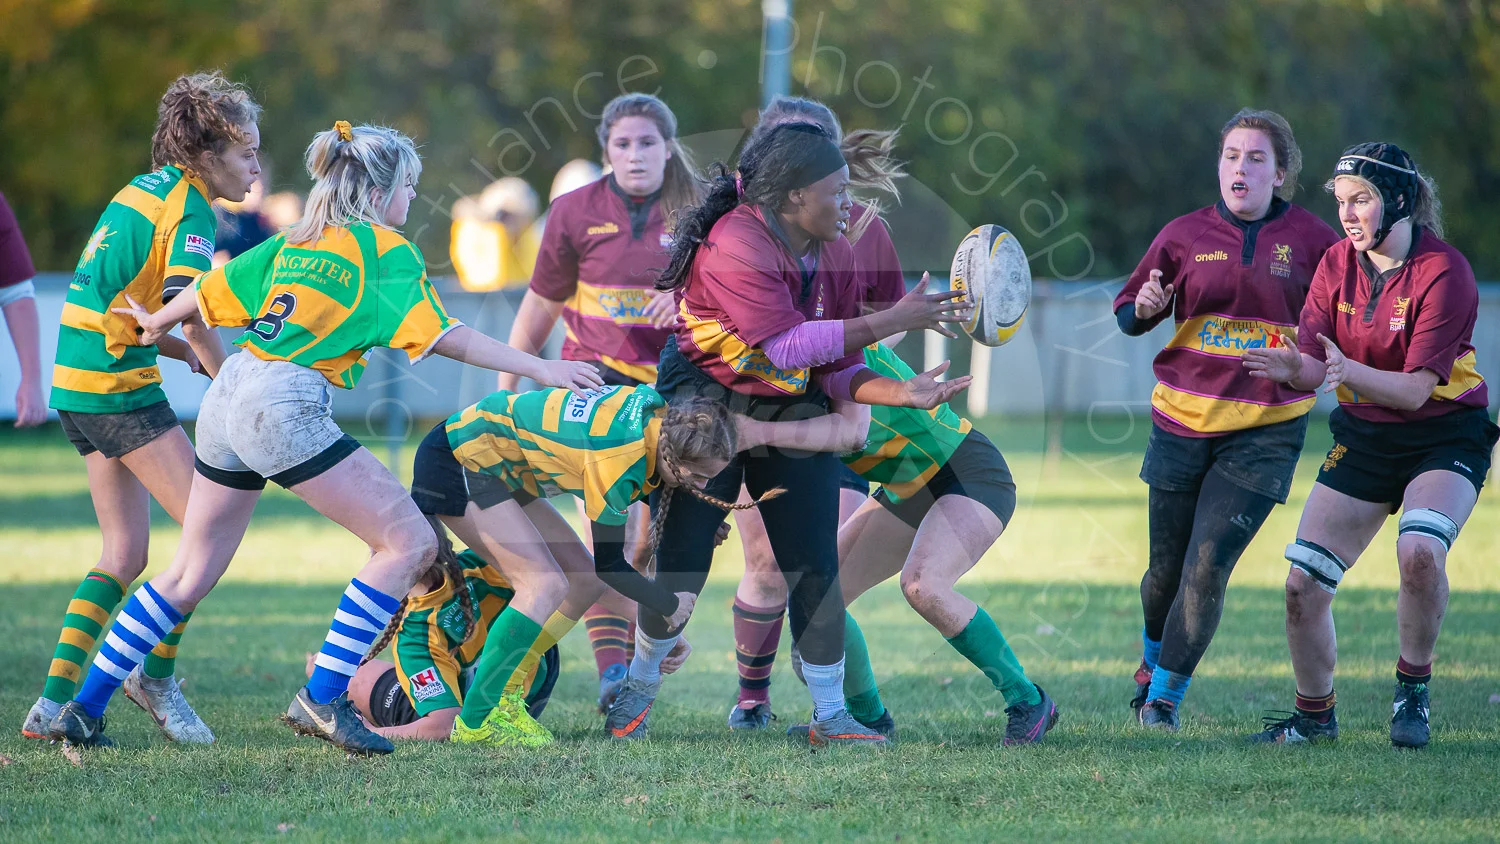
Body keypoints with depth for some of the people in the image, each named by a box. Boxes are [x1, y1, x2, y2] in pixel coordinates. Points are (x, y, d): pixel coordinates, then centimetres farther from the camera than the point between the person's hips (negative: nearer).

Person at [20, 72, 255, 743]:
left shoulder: (144, 189, 17)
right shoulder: (189, 206, -11)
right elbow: (186, 309, -22)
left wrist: (183, 352, 11)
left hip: (75, 386, 9)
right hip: (119, 388, -9)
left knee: (124, 553, 12)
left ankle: (54, 701, 6)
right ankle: (156, 674, 6)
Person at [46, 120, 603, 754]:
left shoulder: (294, 243, 20)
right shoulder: (387, 250, 0)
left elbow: (211, 291, 24)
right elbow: (440, 336, -7)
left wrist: (155, 324, 44)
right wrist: (540, 369, -5)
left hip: (229, 394, 8)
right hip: (285, 405, -8)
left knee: (190, 574, 18)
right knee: (408, 542, -5)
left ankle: (84, 707, 17)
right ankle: (321, 699, -9)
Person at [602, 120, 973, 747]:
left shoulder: (836, 255, -1)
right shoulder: (733, 246, -25)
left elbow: (833, 370, 0)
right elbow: (790, 346, -30)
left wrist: (904, 392, -18)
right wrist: (894, 320, -30)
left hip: (793, 413, 6)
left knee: (815, 565, -3)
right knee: (681, 563, -2)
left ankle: (830, 715, 4)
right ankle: (638, 688, 22)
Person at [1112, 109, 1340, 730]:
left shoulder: (1311, 240, -2)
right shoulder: (1186, 235, 2)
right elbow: (1128, 316, 11)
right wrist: (1143, 307, -12)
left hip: (1264, 429, -2)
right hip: (1182, 421, 2)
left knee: (1207, 565, -12)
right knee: (1166, 567, 9)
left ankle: (1166, 691, 1)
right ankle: (1153, 660, 38)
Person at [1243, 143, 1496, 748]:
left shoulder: (1444, 272, -18)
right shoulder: (1338, 262, -1)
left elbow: (1416, 389, -22)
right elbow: (1313, 364, -8)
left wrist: (1352, 371, -39)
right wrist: (1294, 368, -31)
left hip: (1444, 434, -5)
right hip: (1363, 436, 5)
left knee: (1419, 551, -32)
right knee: (1303, 584, -4)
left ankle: (1413, 692, -10)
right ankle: (1314, 715, 18)